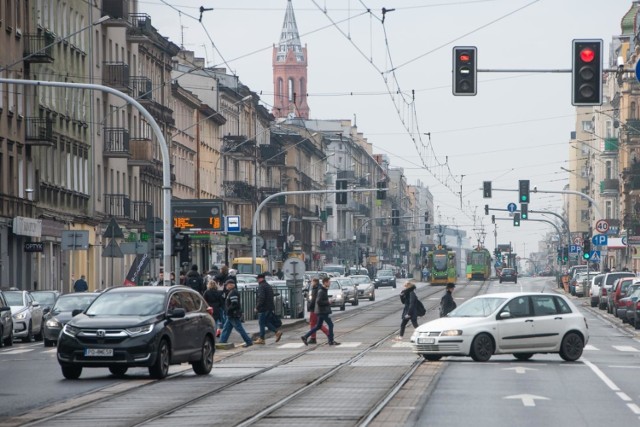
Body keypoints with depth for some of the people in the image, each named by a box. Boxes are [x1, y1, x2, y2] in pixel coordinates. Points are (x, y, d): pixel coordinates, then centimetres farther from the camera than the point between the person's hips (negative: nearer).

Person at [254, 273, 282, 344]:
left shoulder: (261, 286, -13)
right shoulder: (269, 286, 16)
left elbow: (261, 298, -23)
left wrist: (257, 307, -16)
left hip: (263, 308, -9)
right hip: (270, 308, 9)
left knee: (261, 323, -2)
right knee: (267, 322, 15)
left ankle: (261, 339, 1)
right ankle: (277, 332, 3)